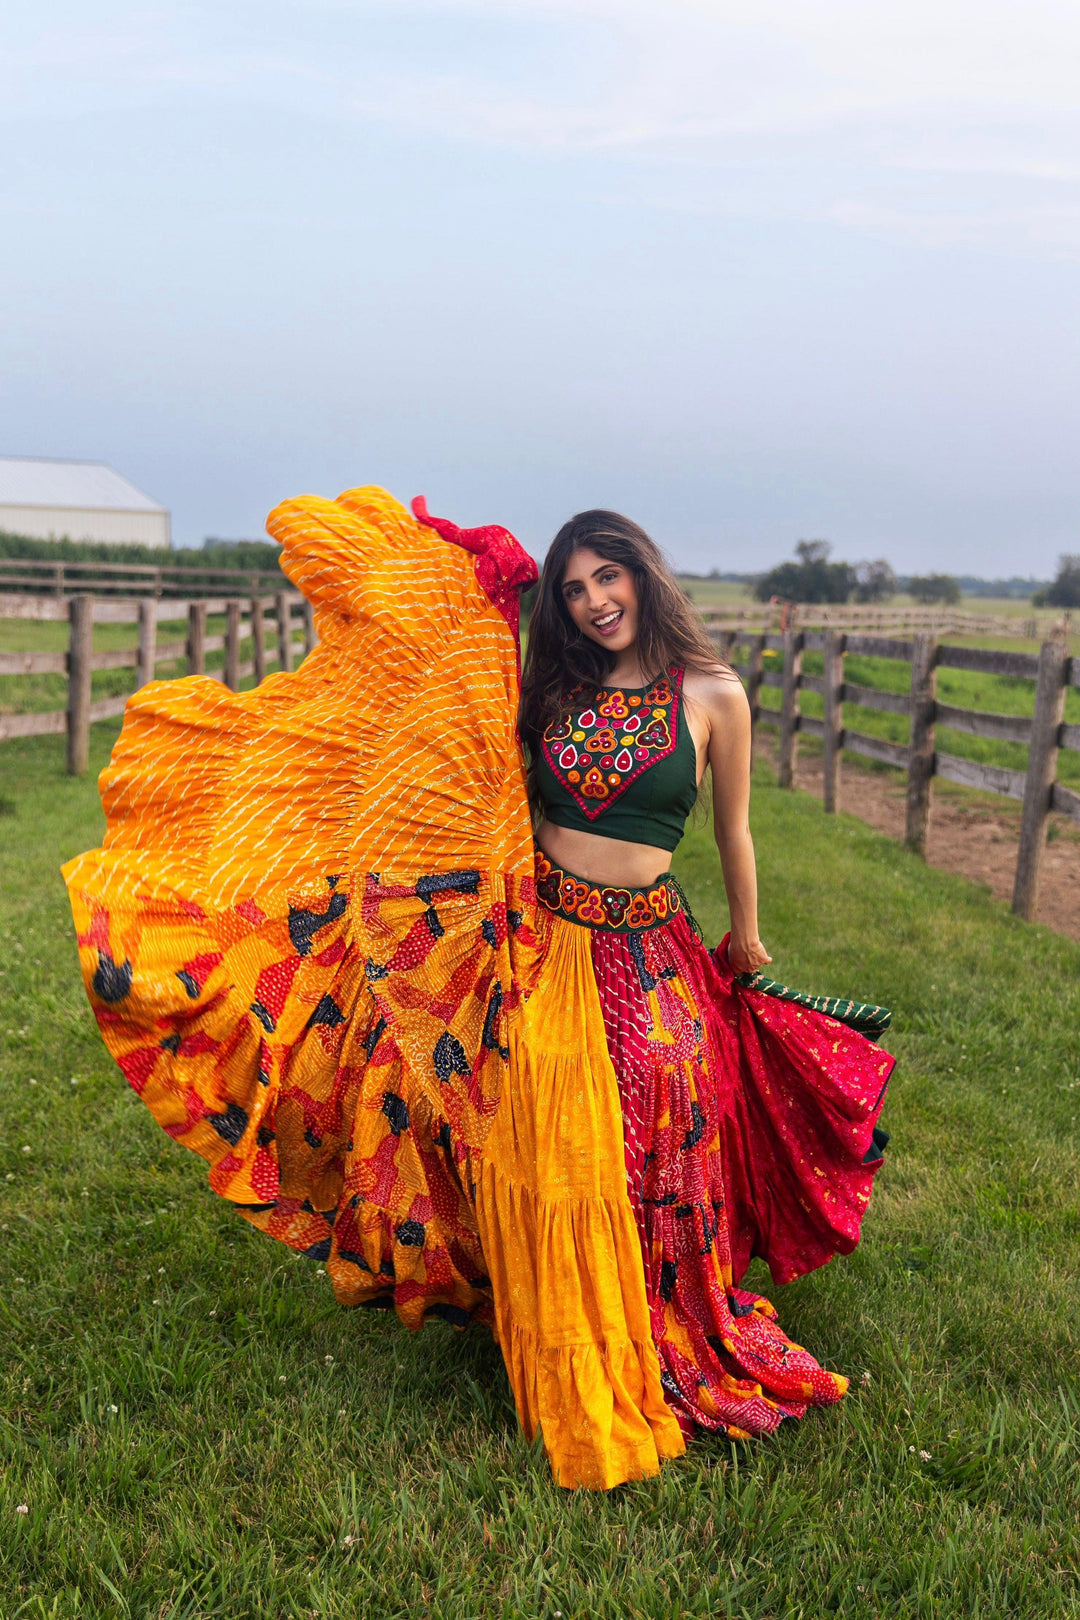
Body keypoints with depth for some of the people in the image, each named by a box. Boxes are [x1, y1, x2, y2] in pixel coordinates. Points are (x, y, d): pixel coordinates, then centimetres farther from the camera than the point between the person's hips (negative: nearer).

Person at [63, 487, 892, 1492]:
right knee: (538, 1169, 8)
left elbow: (732, 834, 6)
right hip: (535, 950, 3)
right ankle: (565, 1371, 30)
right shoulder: (550, 690, 4)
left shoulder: (711, 695, -4)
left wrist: (746, 942, 17)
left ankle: (646, 1367, 32)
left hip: (643, 960, -2)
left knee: (639, 1169, 6)